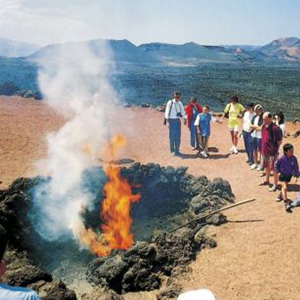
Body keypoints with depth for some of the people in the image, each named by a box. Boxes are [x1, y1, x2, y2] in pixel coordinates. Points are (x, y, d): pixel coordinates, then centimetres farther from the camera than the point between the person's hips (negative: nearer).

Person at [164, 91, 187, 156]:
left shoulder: (180, 103, 8)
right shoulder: (170, 102, -7)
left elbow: (182, 111, 15)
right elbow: (167, 111, -8)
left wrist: (185, 119, 11)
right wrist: (167, 120, -13)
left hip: (178, 120, 5)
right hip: (171, 120, -4)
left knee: (178, 136, 5)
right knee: (172, 136, 1)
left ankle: (177, 151, 15)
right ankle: (172, 150, 13)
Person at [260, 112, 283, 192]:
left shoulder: (275, 128, -22)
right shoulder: (264, 126, 2)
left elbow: (279, 141, -15)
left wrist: (275, 149, -9)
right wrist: (263, 148, 13)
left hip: (272, 152, -8)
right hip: (265, 151, 8)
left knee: (274, 169, 4)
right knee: (267, 167, 23)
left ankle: (275, 185, 17)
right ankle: (267, 181, 41)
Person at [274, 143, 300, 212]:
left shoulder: (294, 158, -13)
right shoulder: (281, 158, -21)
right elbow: (276, 165, -5)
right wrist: (278, 171, -5)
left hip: (289, 175, 4)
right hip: (283, 175, -4)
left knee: (284, 187, 22)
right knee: (285, 187, -16)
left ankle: (281, 195, 51)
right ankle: (286, 203, -18)